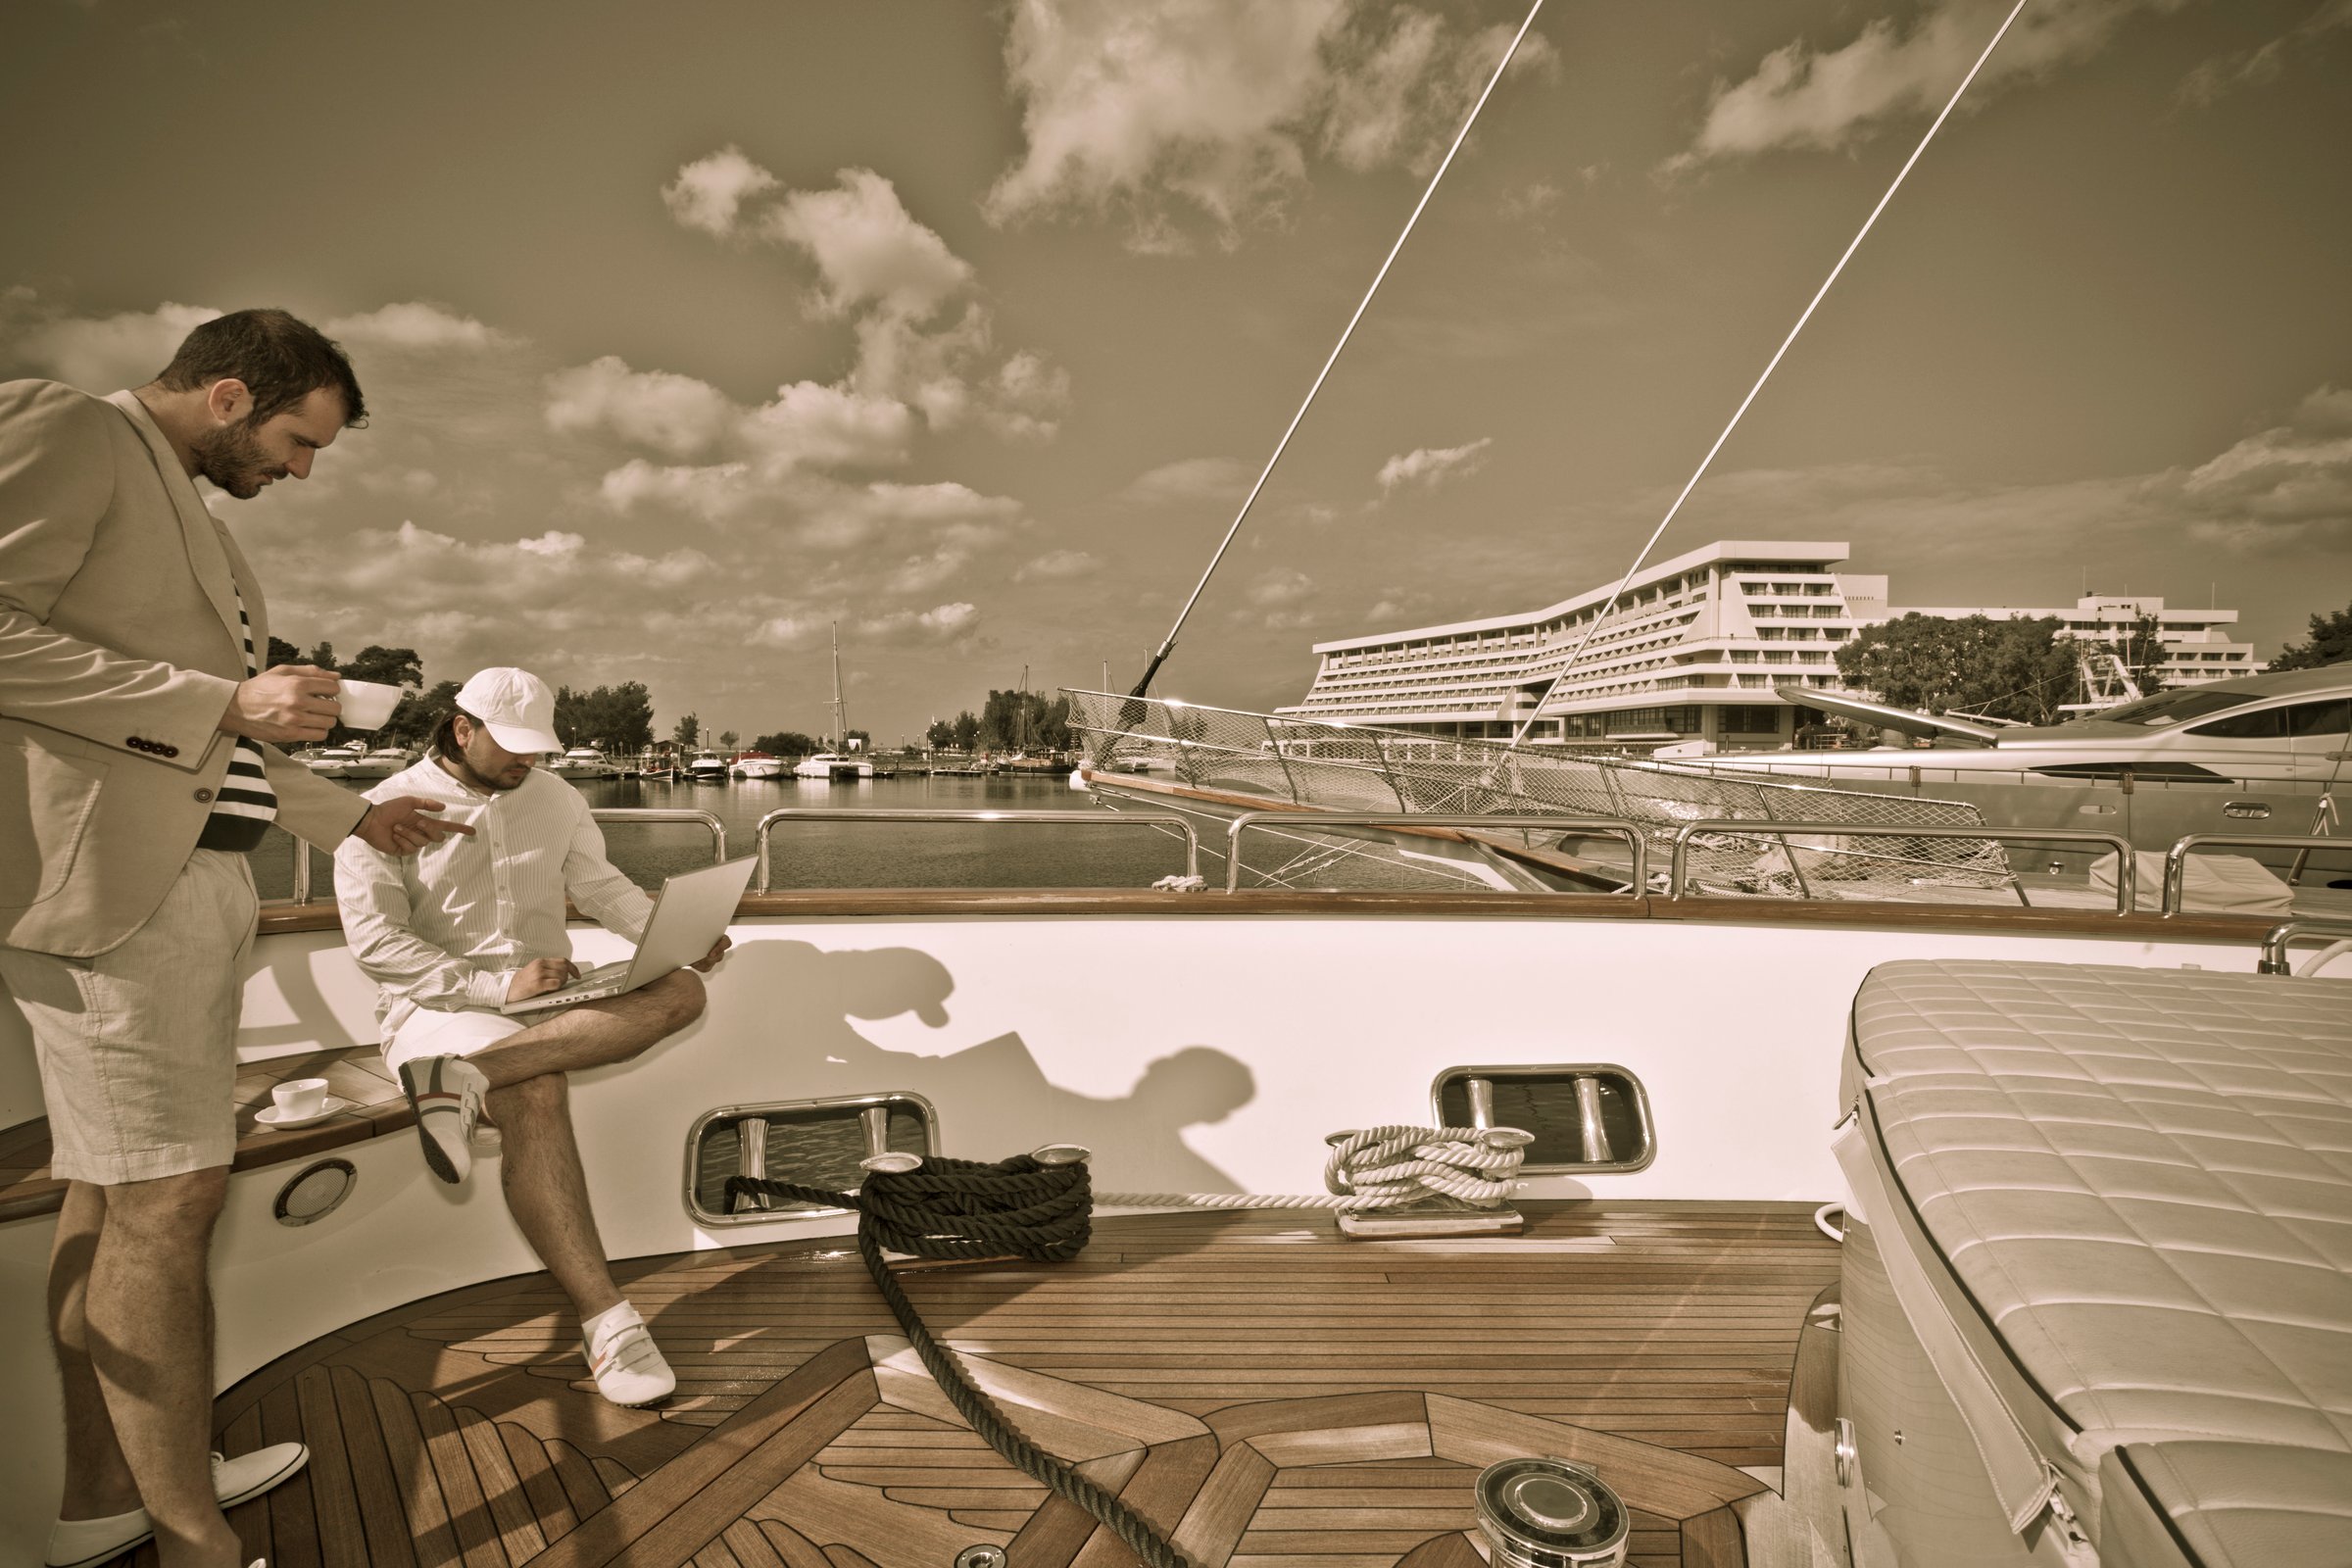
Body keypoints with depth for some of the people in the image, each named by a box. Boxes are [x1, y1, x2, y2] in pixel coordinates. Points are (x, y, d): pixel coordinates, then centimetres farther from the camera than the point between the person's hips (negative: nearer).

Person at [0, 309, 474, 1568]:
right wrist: (229, 702, -17)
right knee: (167, 1200, -7)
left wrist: (353, 817, 30)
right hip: (108, 873, -10)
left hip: (185, 869, 10)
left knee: (107, 1196, 14)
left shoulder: (187, 521, 23)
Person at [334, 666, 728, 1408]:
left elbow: (602, 885, 12)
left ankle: (466, 1077, -35)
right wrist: (496, 985, -20)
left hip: (551, 993, 5)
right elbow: (375, 939, -11)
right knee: (536, 1096, -36)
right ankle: (606, 1320, -37)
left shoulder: (555, 798, 12)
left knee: (681, 991, -22)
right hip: (441, 1005, -5)